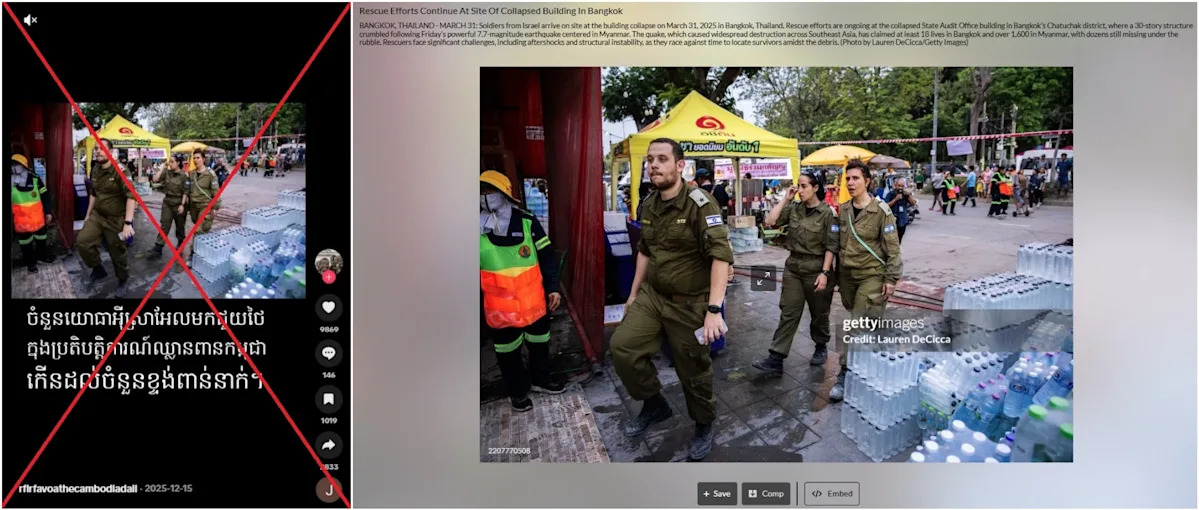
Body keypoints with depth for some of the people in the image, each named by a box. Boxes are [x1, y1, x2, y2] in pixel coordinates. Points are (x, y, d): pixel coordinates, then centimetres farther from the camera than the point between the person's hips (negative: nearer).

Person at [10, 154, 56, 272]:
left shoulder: (35, 179, -6)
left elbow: (45, 196, 1)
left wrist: (48, 212, 1)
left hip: (38, 218, 1)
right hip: (21, 220, -1)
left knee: (41, 237, 20)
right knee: (25, 242, 11)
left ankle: (41, 254, 42)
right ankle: (30, 261, 25)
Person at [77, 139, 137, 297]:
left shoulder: (119, 171, -19)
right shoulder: (95, 170, 4)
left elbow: (131, 196, -26)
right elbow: (93, 193, 19)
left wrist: (128, 223, -33)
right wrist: (88, 214, 21)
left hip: (116, 219, -6)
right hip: (97, 215, 6)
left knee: (117, 252, 5)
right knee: (82, 241, -3)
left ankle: (123, 280, 27)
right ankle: (98, 269, 20)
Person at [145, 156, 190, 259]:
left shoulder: (184, 175, -9)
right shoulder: (166, 173, 3)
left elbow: (185, 192, -10)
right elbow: (155, 180, -8)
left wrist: (182, 205, -15)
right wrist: (162, 168, -6)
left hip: (179, 203, -3)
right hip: (167, 202, 3)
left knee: (180, 225, 12)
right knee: (164, 225, -2)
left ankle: (180, 243, 34)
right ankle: (158, 248, -6)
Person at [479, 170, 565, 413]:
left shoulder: (527, 222, -7)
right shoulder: (479, 228, -6)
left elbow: (546, 257, -1)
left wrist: (553, 288, -3)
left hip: (534, 300, 1)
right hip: (500, 306, -1)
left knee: (539, 343, 19)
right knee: (508, 351, 13)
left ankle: (540, 380, 42)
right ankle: (518, 391, 32)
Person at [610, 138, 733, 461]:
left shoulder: (699, 204, -20)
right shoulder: (649, 206, 4)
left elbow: (721, 255, -27)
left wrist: (714, 309, -35)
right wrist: (634, 294, 20)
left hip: (689, 302, -6)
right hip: (652, 294, 6)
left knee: (693, 369, 6)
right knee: (622, 346, -5)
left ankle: (704, 426, 33)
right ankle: (654, 404, 18)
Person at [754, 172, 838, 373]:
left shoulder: (827, 213, -10)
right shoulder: (794, 208, 3)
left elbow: (831, 246, -11)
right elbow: (770, 220, -6)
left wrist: (824, 272, -17)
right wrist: (786, 199, -5)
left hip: (816, 268, -4)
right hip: (793, 267, 4)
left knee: (819, 313, 13)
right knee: (788, 313, 2)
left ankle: (821, 347, 37)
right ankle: (775, 358, -1)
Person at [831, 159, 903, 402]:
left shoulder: (880, 210, -12)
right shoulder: (843, 210, 5)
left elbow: (893, 248, -10)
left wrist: (891, 279, -12)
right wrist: (838, 274, 15)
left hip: (872, 276, -5)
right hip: (847, 275, 6)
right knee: (862, 324, 17)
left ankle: (845, 375, -6)